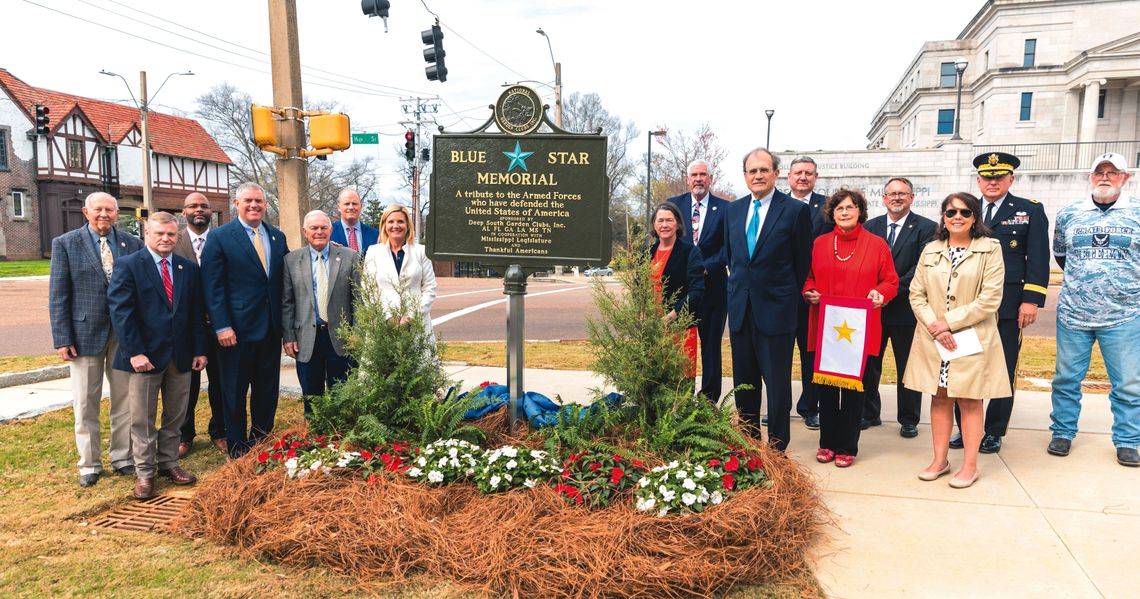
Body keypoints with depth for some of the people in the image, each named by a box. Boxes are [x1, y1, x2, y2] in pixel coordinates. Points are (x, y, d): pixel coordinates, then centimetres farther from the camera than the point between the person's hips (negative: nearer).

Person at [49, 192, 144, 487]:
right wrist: (62, 339, -7)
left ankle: (122, 458, 22)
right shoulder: (65, 244, -1)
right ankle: (89, 463, 20)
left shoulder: (133, 244, 3)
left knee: (125, 400, 8)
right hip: (86, 332, -1)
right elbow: (58, 295, -2)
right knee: (86, 403, 7)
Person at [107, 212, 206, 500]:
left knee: (175, 416, 12)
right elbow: (121, 311, -10)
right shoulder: (128, 266, -4)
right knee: (142, 419, 5)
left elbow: (197, 312, 9)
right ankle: (144, 472, 17)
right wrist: (134, 352, -17)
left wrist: (199, 350, 3)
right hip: (146, 355, -4)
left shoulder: (190, 268, 9)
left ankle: (168, 463, 25)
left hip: (181, 355, 4)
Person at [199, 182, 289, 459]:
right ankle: (237, 449, 20)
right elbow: (213, 287, -8)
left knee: (268, 389, 13)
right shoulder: (220, 237, -5)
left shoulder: (278, 237, 10)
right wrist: (222, 327, -15)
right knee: (235, 391, 7)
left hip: (271, 328, 5)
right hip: (237, 329, -5)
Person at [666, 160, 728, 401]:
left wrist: (706, 267, -14)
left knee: (711, 344, 6)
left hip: (711, 285, -1)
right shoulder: (673, 204, 8)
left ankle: (709, 399, 14)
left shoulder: (724, 208, 1)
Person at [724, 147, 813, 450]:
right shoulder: (733, 209, 9)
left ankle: (777, 446, 13)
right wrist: (738, 285, 14)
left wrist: (792, 298, 4)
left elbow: (803, 263, -1)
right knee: (743, 382, 13)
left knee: (777, 382, 2)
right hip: (740, 308, 5)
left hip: (776, 309, -5)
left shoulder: (796, 210, -6)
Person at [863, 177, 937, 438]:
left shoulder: (926, 228, -3)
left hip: (906, 307, -3)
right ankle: (869, 413, 25)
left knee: (908, 367, 8)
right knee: (869, 363, 10)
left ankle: (909, 420, 20)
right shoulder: (870, 227, 8)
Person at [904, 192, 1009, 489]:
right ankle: (940, 460, 19)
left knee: (969, 400, 3)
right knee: (939, 397, 9)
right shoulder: (930, 250, 9)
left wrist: (950, 321, -13)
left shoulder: (990, 249, -2)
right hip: (933, 339, 3)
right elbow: (916, 294, 5)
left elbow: (990, 299, -9)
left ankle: (970, 465, 14)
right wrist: (934, 326, -10)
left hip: (972, 338, -3)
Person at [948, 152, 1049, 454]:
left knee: (1003, 372, 6)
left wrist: (1031, 301, -11)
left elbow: (1038, 259, -2)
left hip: (1008, 306, -2)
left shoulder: (1030, 211, 3)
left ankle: (994, 432, 18)